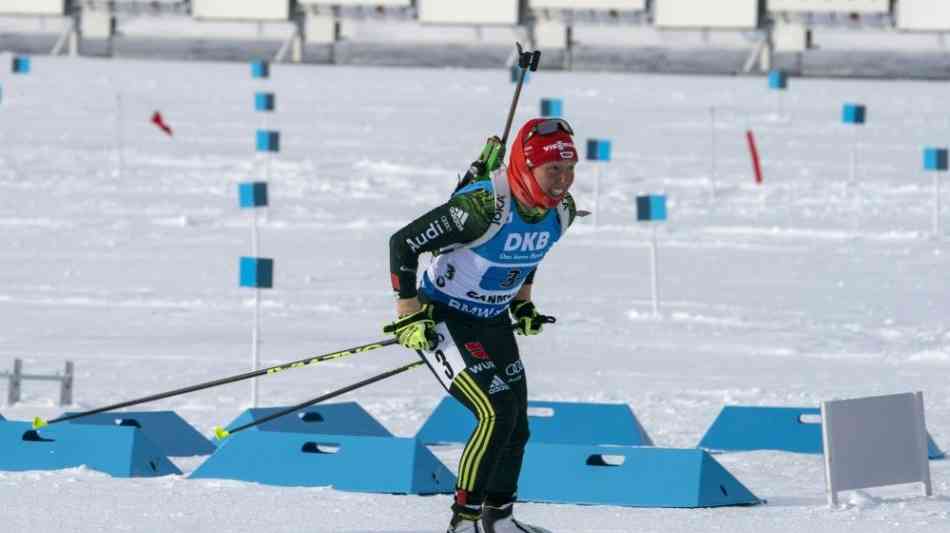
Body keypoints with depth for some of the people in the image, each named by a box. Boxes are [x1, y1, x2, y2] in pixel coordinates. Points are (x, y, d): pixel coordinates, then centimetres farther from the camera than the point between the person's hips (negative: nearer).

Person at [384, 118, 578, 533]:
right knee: (497, 412, -20)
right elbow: (403, 244, -24)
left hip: (493, 320, 8)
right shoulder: (483, 206, -32)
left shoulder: (561, 211, -9)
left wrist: (522, 303, 19)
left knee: (515, 426, 12)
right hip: (443, 318, -8)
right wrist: (408, 318, -21)